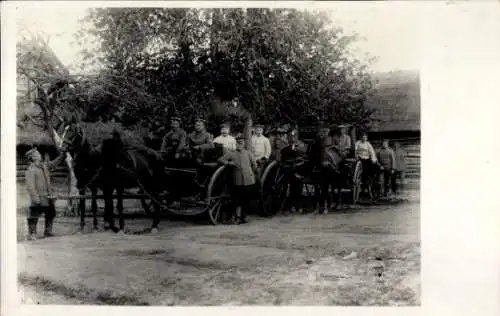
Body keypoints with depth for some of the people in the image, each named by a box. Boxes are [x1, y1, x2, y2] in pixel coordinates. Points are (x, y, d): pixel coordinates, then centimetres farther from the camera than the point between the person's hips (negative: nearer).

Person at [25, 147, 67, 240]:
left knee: (51, 213, 14)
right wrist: (35, 197, -22)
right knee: (34, 216, -3)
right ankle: (32, 234, 7)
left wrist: (63, 154, 20)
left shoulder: (44, 166, 9)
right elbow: (30, 185, -17)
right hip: (39, 198, -8)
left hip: (48, 196, 8)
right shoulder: (31, 170, -12)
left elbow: (54, 163, 26)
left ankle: (48, 232, 27)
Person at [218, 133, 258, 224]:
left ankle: (244, 216, 18)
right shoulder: (231, 153, 10)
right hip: (237, 181, -1)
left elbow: (254, 165, 14)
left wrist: (252, 174, 9)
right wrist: (228, 163, -9)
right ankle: (238, 217, -2)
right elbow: (220, 159, 4)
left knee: (246, 199, 5)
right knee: (238, 200, -5)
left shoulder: (248, 153, 13)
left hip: (248, 180, 1)